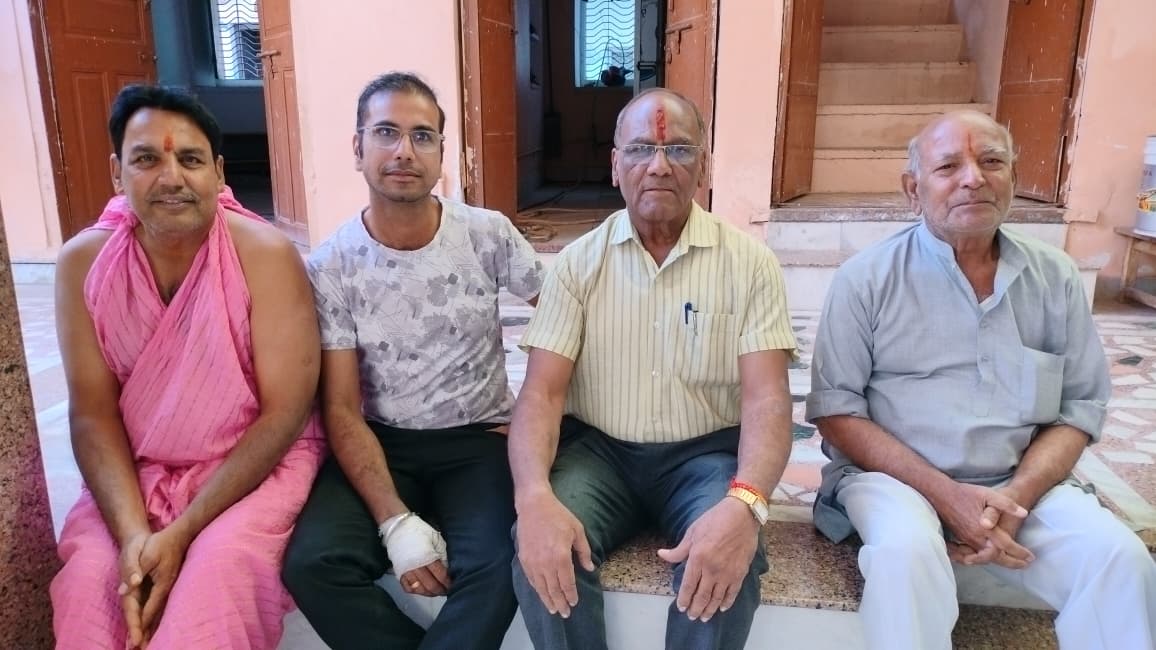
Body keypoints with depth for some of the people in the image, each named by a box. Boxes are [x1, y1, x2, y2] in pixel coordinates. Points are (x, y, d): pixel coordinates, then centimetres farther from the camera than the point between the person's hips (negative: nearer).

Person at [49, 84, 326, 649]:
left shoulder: (265, 253, -16)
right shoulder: (83, 262, -6)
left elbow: (285, 411, -16)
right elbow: (92, 413, -4)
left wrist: (182, 533, -20)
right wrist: (133, 534, -19)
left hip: (259, 462, -2)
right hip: (134, 472, 3)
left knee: (220, 565, -29)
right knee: (88, 577, -22)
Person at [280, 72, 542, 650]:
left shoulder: (489, 235, -6)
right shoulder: (331, 267, -7)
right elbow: (342, 409, -8)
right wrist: (396, 522, -21)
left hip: (480, 441, 0)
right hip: (382, 445, 1)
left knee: (496, 567, -29)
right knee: (312, 564, -24)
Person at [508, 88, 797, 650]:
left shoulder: (749, 263, -4)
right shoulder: (578, 262, -1)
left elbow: (766, 399, -12)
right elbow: (542, 392, -8)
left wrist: (744, 501, -33)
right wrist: (534, 495, -28)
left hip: (705, 454, 0)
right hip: (598, 449, 1)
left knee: (724, 563, -30)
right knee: (542, 549, -27)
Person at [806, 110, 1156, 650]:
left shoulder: (1055, 279, 6)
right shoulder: (867, 279, -4)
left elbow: (1079, 409, 8)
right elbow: (836, 410, -6)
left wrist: (1017, 494, -12)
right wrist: (944, 493, -16)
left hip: (1021, 483, 3)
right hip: (894, 476, -3)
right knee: (907, 551, -33)